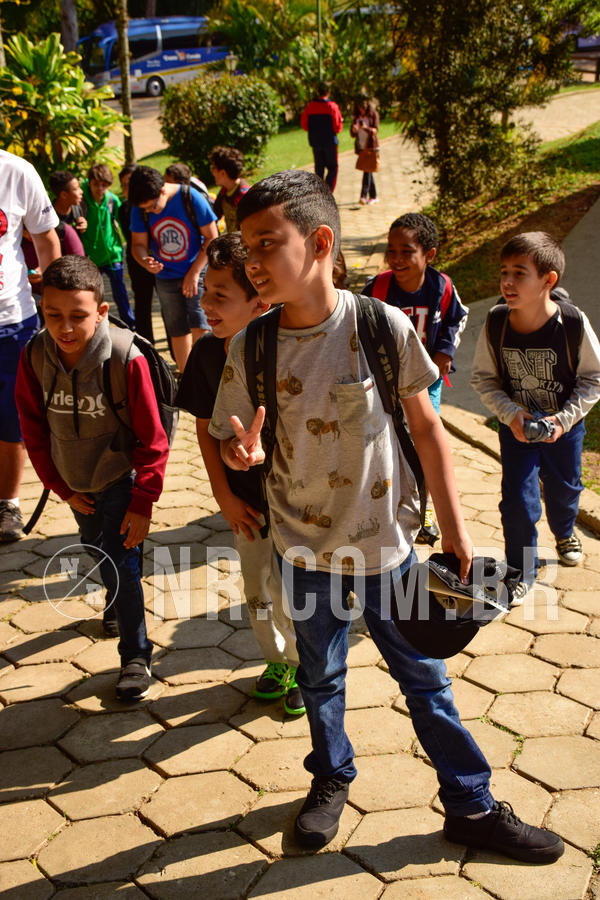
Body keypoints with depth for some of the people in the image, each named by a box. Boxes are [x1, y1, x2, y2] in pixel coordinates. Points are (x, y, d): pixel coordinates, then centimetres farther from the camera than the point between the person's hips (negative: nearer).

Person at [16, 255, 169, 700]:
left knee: (122, 566, -3)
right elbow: (34, 429, -2)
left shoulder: (126, 360, -28)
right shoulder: (35, 357, -17)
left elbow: (152, 440, -19)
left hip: (119, 481, -5)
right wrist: (61, 487, 1)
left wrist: (143, 502, -16)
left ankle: (136, 656, 16)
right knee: (98, 553, 25)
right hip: (76, 485, 5)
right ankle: (118, 597, 56)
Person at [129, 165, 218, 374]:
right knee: (177, 331, 9)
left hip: (196, 272, -4)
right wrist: (145, 261, -22)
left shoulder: (190, 198, -14)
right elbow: (138, 244, 3)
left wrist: (194, 273, -12)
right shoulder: (140, 210, -5)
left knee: (199, 328, -16)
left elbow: (211, 237, -9)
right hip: (166, 278, 4)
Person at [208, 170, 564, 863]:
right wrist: (241, 451, -27)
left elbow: (426, 427, -6)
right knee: (320, 676, 21)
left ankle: (471, 806, 33)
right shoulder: (249, 349, -12)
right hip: (306, 549, 2)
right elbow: (232, 442, -1)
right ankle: (331, 778, 48)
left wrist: (453, 527, -3)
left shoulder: (383, 327, -16)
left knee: (424, 676, 13)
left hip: (385, 543, -1)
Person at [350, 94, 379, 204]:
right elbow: (352, 134, 7)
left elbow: (375, 130, -13)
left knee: (367, 170, -15)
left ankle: (364, 196, -22)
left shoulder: (374, 114, -3)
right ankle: (373, 196, 15)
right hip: (361, 146, 5)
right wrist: (353, 129, -17)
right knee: (368, 170, 9)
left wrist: (366, 128, -32)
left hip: (371, 146, -5)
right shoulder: (356, 116, 8)